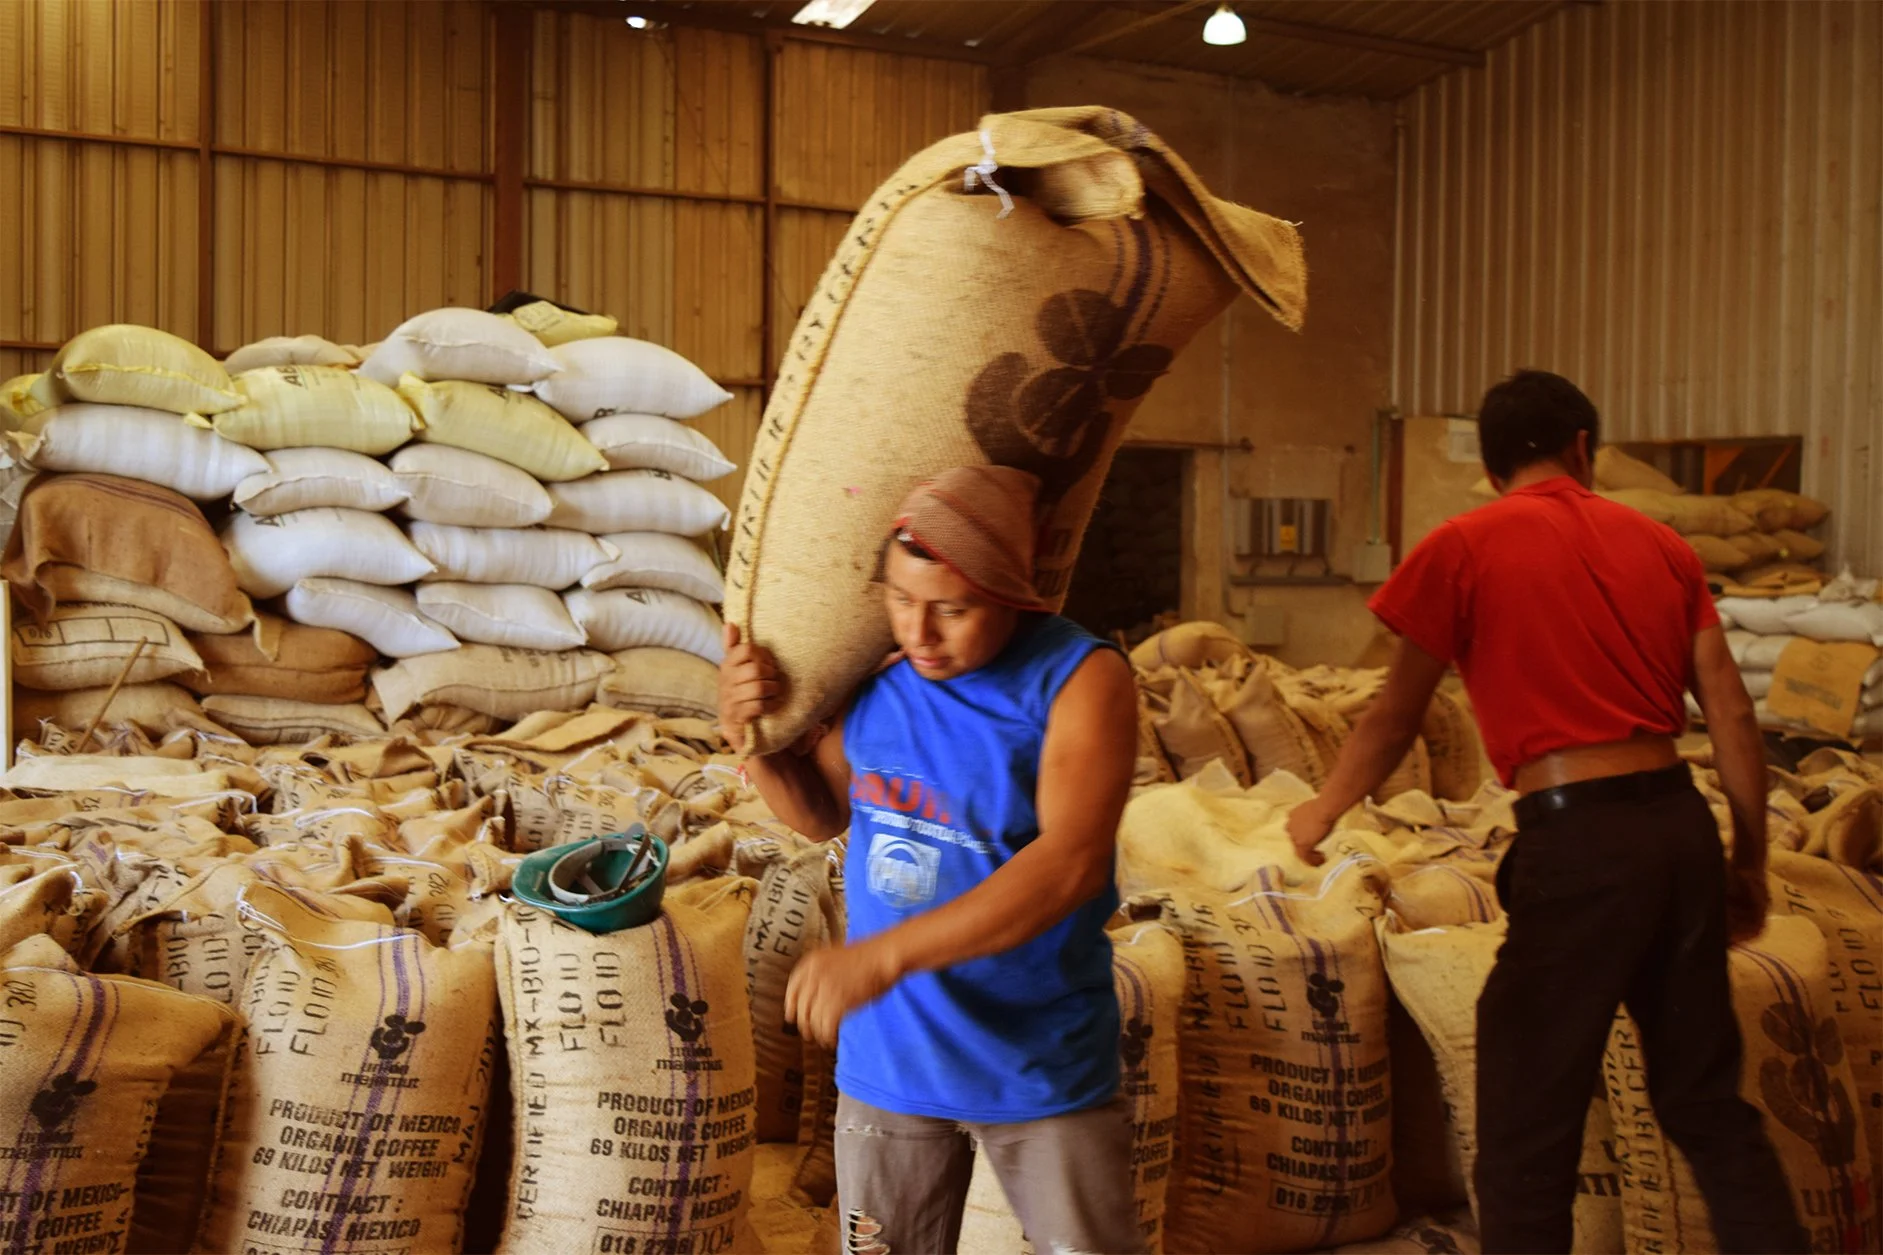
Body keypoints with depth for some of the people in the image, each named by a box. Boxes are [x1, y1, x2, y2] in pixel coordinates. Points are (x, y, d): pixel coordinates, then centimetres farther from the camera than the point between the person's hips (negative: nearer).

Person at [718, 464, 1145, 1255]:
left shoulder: (1080, 679, -18)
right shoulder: (873, 669, -3)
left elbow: (1071, 862, -30)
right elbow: (824, 813, 12)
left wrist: (883, 956, -35)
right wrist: (754, 741, -9)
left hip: (1041, 1066, -4)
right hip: (890, 1056, 4)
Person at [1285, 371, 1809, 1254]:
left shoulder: (1465, 546, -2)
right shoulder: (1658, 542, 12)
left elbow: (1395, 719, 2)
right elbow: (1734, 717, 9)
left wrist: (1321, 812, 17)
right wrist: (1748, 859, 18)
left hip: (1578, 841, -6)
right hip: (1682, 825, 6)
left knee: (1526, 1131, 5)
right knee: (1707, 1101, 20)